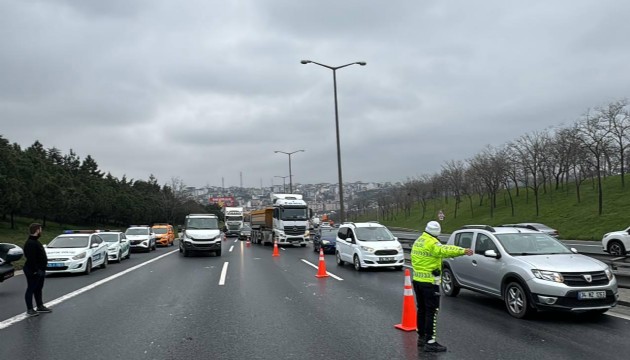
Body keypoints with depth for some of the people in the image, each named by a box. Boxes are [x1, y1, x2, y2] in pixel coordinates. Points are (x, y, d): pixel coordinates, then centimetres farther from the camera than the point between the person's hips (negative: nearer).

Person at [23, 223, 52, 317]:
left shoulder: (35, 242, 14)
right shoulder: (30, 243, -20)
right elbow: (31, 259, -26)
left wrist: (42, 269, 18)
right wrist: (35, 270, -27)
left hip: (40, 271, 11)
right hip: (33, 272, -11)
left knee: (38, 289, 18)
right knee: (31, 289, -1)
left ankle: (40, 306, 29)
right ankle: (29, 310, 6)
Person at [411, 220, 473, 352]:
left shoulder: (418, 242, 12)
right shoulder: (432, 243, -17)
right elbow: (445, 250, -35)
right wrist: (463, 251, -46)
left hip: (417, 280, 9)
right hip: (429, 282, -9)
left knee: (421, 309, 16)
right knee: (432, 311, -5)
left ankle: (421, 337, 24)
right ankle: (430, 342, -5)